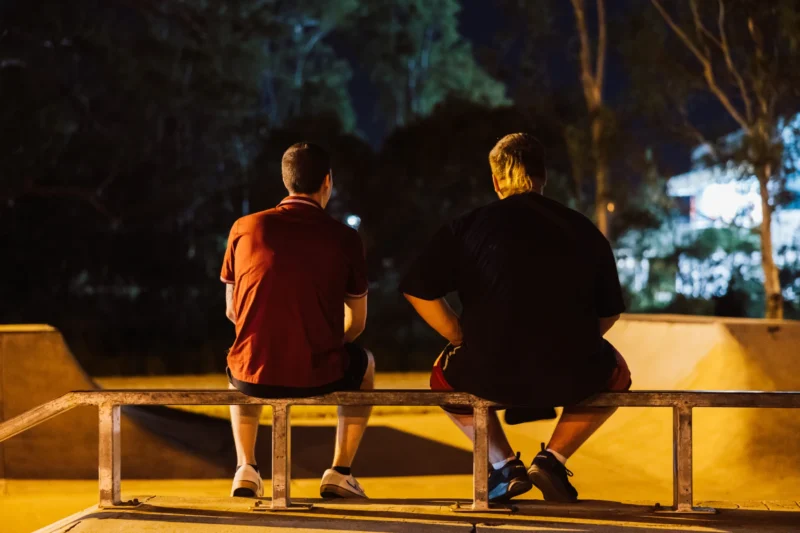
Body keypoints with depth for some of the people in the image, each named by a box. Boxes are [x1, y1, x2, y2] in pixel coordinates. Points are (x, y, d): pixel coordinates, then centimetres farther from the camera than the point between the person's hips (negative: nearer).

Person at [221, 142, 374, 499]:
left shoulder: (245, 228, 2)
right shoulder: (344, 238, -1)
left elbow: (232, 311, 13)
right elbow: (357, 322, 8)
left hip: (254, 375, 2)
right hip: (319, 376, -1)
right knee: (364, 365, 33)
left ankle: (246, 469, 28)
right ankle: (339, 472, 26)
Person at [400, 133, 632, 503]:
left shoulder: (468, 227, 4)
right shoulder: (585, 231, 9)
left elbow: (418, 291, 2)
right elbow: (609, 312, 14)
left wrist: (465, 342, 12)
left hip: (489, 376, 0)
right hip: (571, 378, 0)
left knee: (444, 375, 35)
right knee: (615, 373, 35)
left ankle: (504, 463, 17)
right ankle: (553, 458, 15)